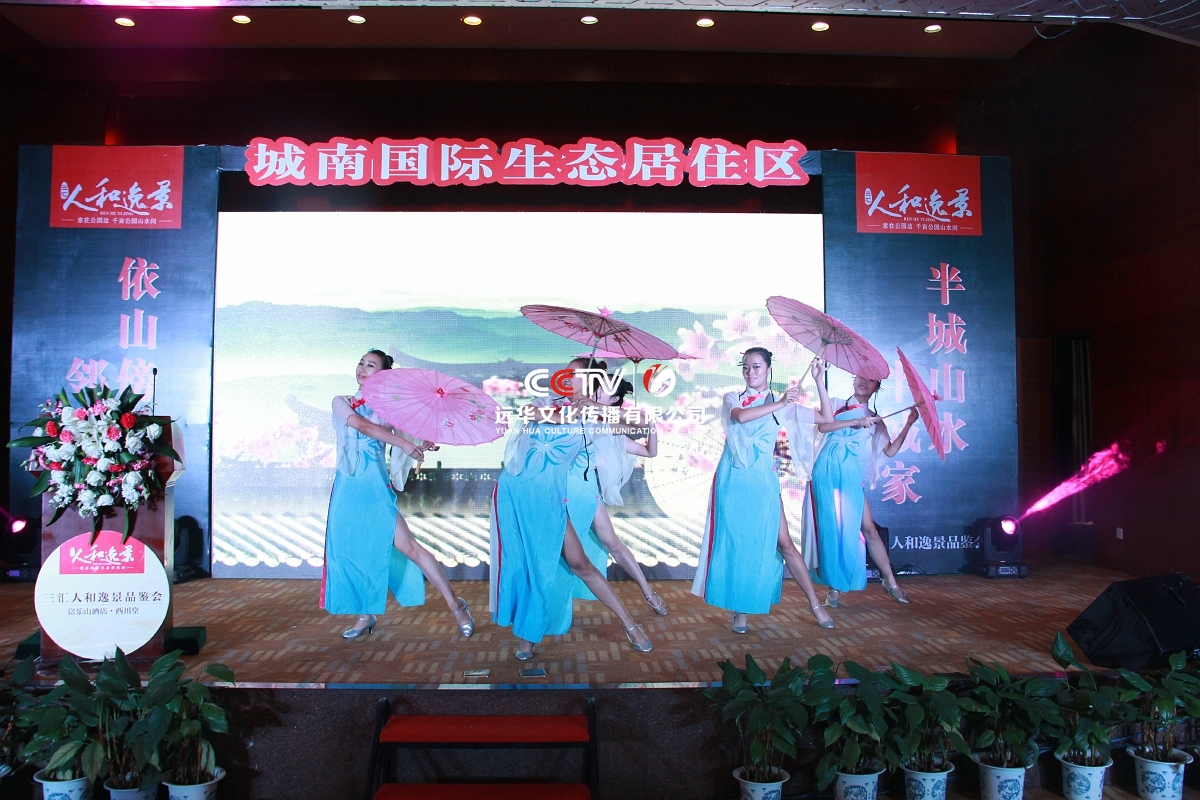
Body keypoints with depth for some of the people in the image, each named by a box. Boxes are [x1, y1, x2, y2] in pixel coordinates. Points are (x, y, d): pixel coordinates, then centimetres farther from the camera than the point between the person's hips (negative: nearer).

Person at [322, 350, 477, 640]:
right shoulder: (341, 403, 8)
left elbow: (409, 428, -7)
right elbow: (361, 425, -11)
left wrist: (423, 443, -31)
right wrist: (402, 442, -25)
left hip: (375, 485, -3)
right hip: (349, 486, 3)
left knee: (407, 545, -10)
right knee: (351, 550, 6)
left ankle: (455, 605, -3)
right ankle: (365, 615, 23)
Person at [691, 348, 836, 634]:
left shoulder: (781, 404, 9)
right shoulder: (732, 398, 6)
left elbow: (825, 417, 4)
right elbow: (740, 416, -18)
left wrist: (819, 379, -2)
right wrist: (778, 404, -22)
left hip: (762, 480, 0)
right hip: (733, 479, 0)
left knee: (783, 542, -2)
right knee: (735, 542, 2)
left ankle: (815, 604, 9)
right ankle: (739, 610, 11)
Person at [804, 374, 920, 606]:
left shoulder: (875, 420, 18)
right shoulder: (838, 406, 12)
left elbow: (890, 451, 8)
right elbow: (822, 425, -8)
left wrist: (908, 423, 3)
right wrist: (856, 422, -12)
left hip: (851, 475, 2)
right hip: (828, 471, -2)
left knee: (868, 528, -2)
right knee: (831, 527, -3)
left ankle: (890, 581, 7)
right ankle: (834, 587, 4)